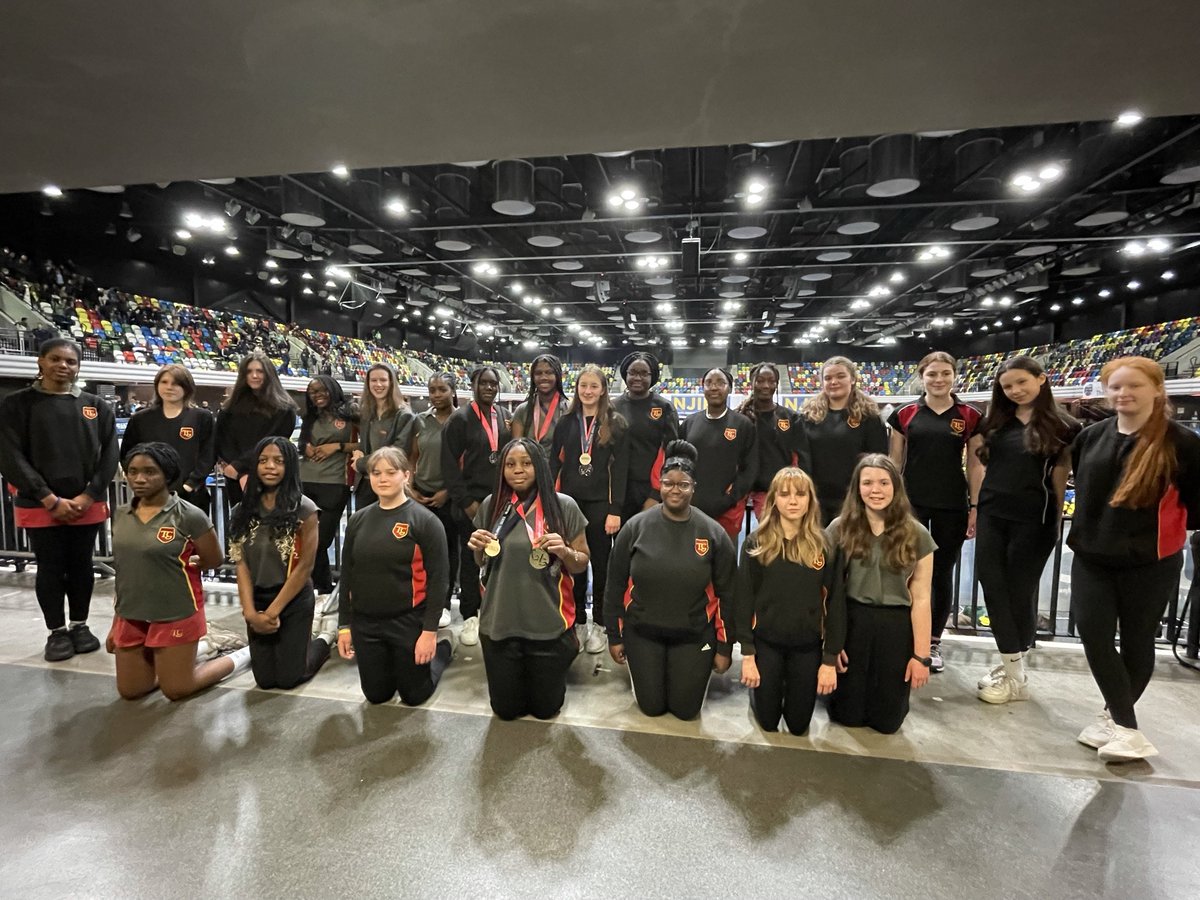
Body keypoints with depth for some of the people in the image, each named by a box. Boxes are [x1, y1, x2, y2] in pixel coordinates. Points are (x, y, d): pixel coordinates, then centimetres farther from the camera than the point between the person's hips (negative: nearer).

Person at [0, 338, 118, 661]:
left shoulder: (96, 406, 6)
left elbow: (109, 454, 2)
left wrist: (88, 496, -8)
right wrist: (51, 500, -13)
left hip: (88, 506, 2)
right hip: (39, 506, -2)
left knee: (81, 566, 11)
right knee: (50, 569, 7)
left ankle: (80, 625, 26)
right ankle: (57, 632, 21)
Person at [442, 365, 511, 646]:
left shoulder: (504, 418, 11)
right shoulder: (460, 419, -3)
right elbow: (449, 464, -7)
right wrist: (466, 501, -11)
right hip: (472, 502, -3)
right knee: (471, 560, 5)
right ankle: (470, 617, 17)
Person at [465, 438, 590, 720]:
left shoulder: (564, 506, -10)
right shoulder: (491, 505, -2)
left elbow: (582, 564, -2)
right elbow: (482, 563, 11)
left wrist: (565, 552, -23)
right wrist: (477, 548, -11)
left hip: (549, 625, -2)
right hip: (499, 623, 2)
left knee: (545, 708, 16)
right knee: (506, 709, 17)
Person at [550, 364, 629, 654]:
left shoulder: (616, 423, -1)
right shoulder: (566, 422, 7)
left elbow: (620, 469, -5)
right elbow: (554, 463, 6)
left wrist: (615, 510, -11)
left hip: (600, 503, -2)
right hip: (570, 501, 2)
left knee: (600, 564, 7)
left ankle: (598, 623, 21)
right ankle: (576, 621, 24)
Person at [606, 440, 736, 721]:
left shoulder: (714, 533, -10)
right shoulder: (636, 527, -10)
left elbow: (726, 593, -3)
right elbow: (616, 585, -3)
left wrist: (724, 647, -1)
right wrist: (614, 636, 1)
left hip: (694, 636, 0)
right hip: (642, 633, 1)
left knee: (685, 710, 9)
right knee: (652, 707, 10)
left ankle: (691, 674, 40)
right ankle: (650, 673, 41)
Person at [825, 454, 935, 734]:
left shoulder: (917, 535, -3)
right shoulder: (840, 529, -5)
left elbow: (921, 599, -2)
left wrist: (921, 655, -3)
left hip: (896, 627, 1)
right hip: (851, 622, 0)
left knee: (886, 722, 10)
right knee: (848, 716, 8)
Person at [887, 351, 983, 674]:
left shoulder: (970, 416, 2)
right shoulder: (904, 414, 1)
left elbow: (975, 465, 4)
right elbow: (894, 461, 4)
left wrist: (976, 507, -1)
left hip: (952, 507, 1)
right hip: (911, 504, -1)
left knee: (942, 574, 11)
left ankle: (933, 643, 25)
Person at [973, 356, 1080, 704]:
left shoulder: (1063, 427, -2)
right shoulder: (995, 421, 9)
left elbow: (1061, 478, -1)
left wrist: (1056, 521, -1)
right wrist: (975, 509, 10)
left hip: (1033, 520, -4)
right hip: (992, 516, 4)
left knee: (1019, 590, 4)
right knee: (993, 585, 3)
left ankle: (1014, 671, 17)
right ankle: (1012, 665, 16)